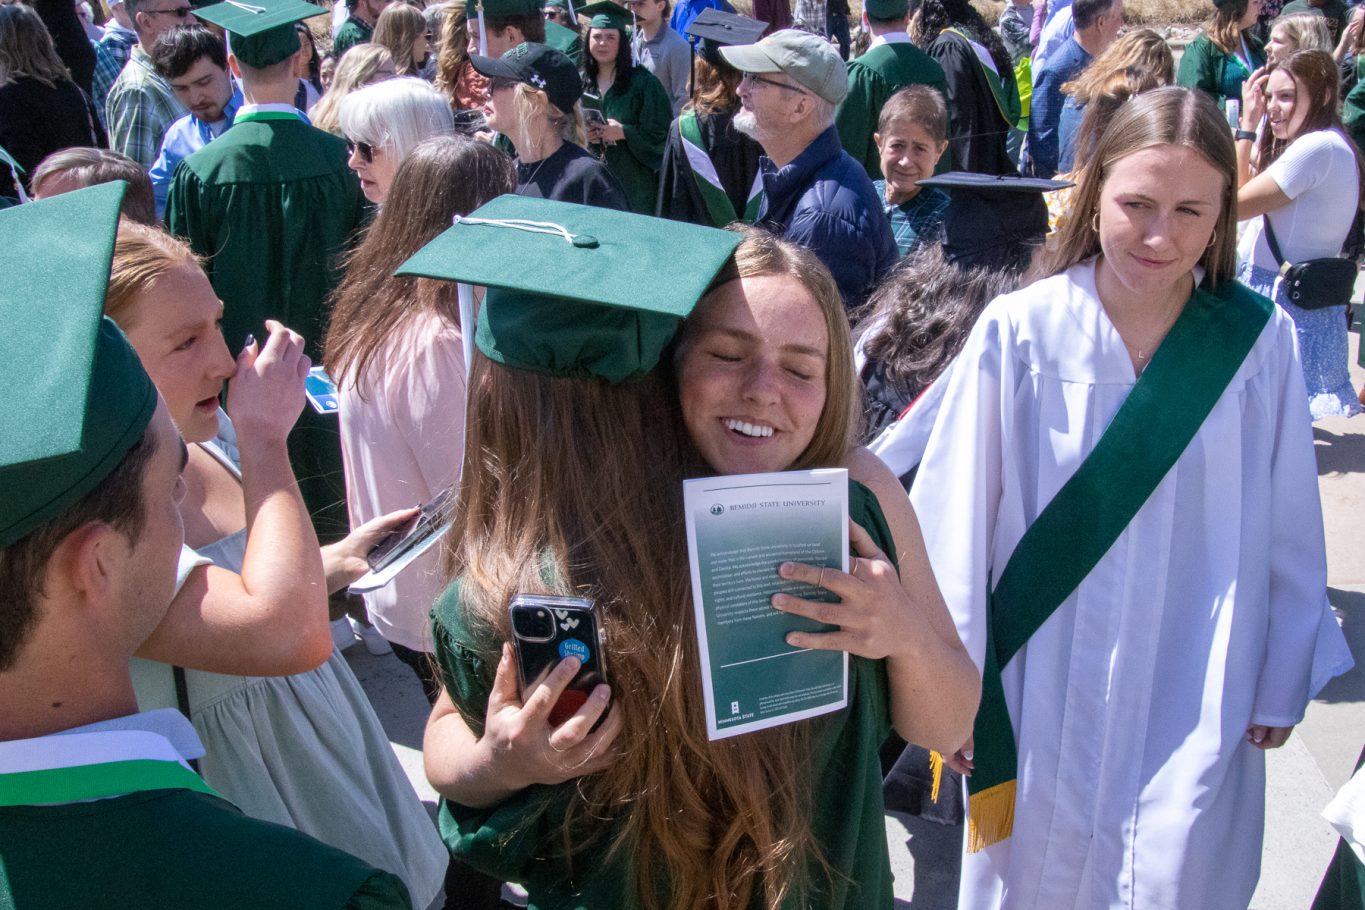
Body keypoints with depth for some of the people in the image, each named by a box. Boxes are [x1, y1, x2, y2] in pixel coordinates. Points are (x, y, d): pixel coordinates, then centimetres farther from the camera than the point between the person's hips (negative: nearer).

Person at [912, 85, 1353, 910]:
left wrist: (1284, 678, 7)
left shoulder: (1260, 341, -8)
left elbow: (1288, 527, 1)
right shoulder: (1019, 332, -13)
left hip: (1194, 705, 1)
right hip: (1041, 696, 0)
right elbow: (956, 521, -9)